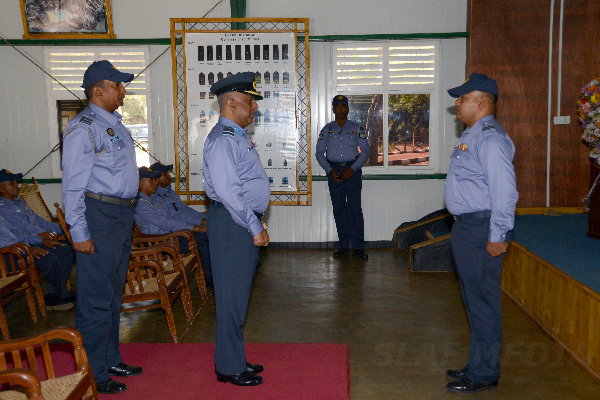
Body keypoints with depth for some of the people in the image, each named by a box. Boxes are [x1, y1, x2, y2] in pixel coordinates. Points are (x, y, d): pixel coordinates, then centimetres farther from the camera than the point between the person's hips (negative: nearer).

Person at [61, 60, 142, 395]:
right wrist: (79, 232, -19)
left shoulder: (116, 124, 15)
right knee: (96, 299, -2)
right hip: (99, 216, -9)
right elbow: (73, 185, -15)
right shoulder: (84, 128, -12)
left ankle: (111, 360, 31)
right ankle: (94, 375, 11)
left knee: (114, 295, 17)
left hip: (122, 216, 9)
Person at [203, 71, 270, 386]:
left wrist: (256, 224, 19)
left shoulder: (238, 136, 17)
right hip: (232, 223, -10)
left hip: (244, 223, 10)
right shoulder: (223, 140, -16)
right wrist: (255, 228, -18)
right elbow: (227, 191, -23)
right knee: (232, 296, -1)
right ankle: (229, 368, 12)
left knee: (238, 294, 16)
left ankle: (235, 359, 29)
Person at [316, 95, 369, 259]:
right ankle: (344, 245, 12)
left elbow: (365, 151, 3)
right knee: (339, 209, 4)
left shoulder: (357, 129, 5)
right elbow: (319, 153, 7)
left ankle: (359, 246, 0)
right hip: (333, 170, 2)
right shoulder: (327, 129, 8)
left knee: (355, 208, -6)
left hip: (352, 170, -2)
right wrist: (330, 171, -6)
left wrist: (352, 169, -10)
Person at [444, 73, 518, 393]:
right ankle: (478, 366, 31)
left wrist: (497, 236, -23)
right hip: (467, 226, 11)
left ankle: (484, 375, 12)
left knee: (483, 301, -1)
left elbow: (504, 190, -23)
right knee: (474, 299, 17)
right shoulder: (472, 136, 16)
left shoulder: (490, 139, -16)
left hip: (482, 229, -11)